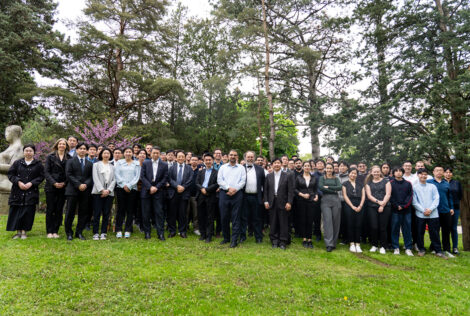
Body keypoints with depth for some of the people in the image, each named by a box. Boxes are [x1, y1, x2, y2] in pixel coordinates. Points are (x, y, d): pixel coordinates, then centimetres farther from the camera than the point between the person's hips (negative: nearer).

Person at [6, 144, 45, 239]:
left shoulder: (38, 164, 4)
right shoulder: (17, 163, 8)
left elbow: (41, 176, 1)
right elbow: (10, 174, 6)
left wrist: (31, 183, -12)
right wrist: (18, 182, -10)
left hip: (31, 192, -1)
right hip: (17, 191, 2)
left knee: (28, 212, -2)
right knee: (16, 211, 2)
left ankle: (24, 231, 8)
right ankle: (18, 231, 13)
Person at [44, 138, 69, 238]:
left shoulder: (69, 158, 7)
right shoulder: (50, 157, 5)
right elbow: (46, 172, 0)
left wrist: (64, 183, -9)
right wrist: (54, 183, -12)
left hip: (63, 187, 1)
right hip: (51, 187, -1)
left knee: (59, 210, 4)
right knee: (50, 209, 1)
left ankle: (55, 231, 12)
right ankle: (49, 231, 10)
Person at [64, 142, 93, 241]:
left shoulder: (89, 163, 14)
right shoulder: (70, 161, 7)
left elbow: (91, 177, 8)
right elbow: (69, 175, -3)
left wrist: (86, 184, -11)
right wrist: (78, 185, -13)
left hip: (85, 191, 3)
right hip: (73, 190, -2)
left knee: (83, 212, 4)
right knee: (70, 212, 1)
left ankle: (79, 232, 14)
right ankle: (69, 233, 13)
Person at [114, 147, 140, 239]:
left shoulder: (137, 164, 10)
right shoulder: (119, 162, 11)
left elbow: (137, 176, 2)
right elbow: (117, 175, 1)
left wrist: (129, 186, -9)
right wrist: (124, 185, -10)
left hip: (132, 189, 0)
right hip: (121, 188, 0)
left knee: (130, 210, 1)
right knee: (120, 209, 0)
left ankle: (128, 230, 7)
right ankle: (119, 230, 6)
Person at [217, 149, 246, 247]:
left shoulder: (241, 168, 10)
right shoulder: (223, 167, 13)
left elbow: (243, 181, 1)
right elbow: (219, 180, 2)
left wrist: (235, 189, -12)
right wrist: (228, 188, -10)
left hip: (237, 194, -1)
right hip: (224, 193, 1)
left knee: (235, 217, -2)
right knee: (224, 217, 5)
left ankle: (234, 240, 4)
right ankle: (226, 238, 20)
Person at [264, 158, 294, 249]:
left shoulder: (288, 175, 1)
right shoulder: (268, 176, 9)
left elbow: (290, 190, -3)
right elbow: (265, 190, 9)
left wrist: (289, 202, -10)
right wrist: (265, 201, 0)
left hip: (283, 203, -2)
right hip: (272, 203, 2)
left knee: (283, 223, 2)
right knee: (273, 223, 8)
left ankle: (283, 242, 13)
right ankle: (274, 241, 19)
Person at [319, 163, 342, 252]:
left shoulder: (336, 178, 17)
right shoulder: (322, 178, 13)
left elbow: (340, 187, 0)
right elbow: (321, 187, -5)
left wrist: (328, 187, -5)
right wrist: (334, 190, -4)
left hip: (336, 201, 2)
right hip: (325, 201, -2)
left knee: (336, 221, 0)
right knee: (327, 220, -11)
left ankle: (334, 243, 10)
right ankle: (329, 244, -13)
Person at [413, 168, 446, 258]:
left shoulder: (432, 186, 8)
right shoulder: (415, 187, 3)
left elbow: (436, 199, 1)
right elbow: (414, 202, -1)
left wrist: (430, 209, -11)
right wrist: (423, 210, -10)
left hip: (433, 214, 1)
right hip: (420, 214, -1)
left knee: (434, 233, 5)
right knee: (420, 232, 6)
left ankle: (438, 251, 15)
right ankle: (421, 249, 19)